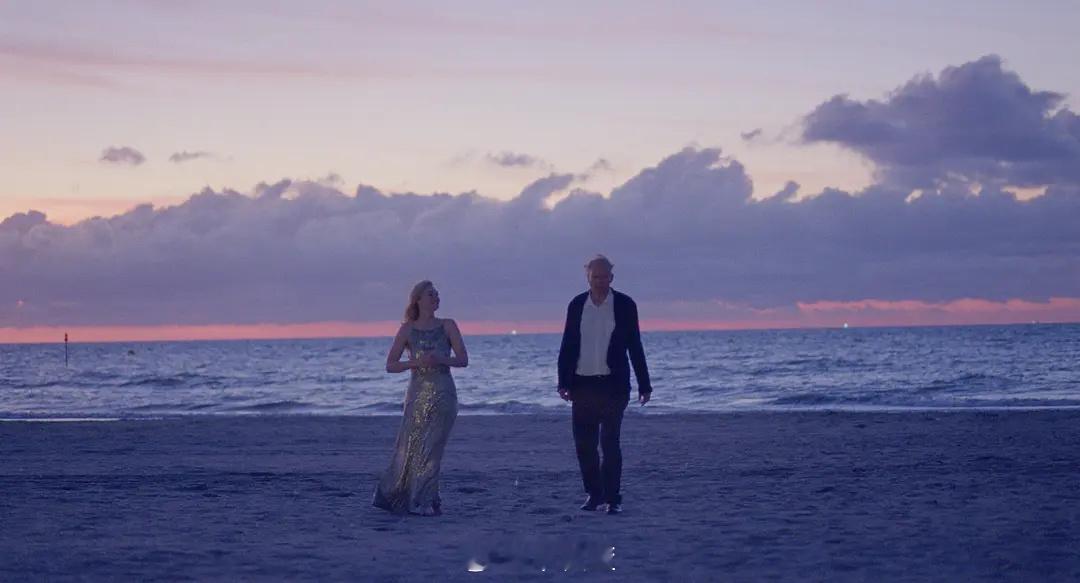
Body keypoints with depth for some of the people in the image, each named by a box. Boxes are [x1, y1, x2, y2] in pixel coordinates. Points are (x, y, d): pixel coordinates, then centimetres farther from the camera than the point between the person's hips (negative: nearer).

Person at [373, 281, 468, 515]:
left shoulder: (448, 326, 7)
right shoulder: (408, 329, 4)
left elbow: (463, 360, 5)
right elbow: (390, 365, 2)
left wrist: (440, 359, -13)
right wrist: (415, 362, -14)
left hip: (444, 394, 1)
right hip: (418, 393, 0)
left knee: (432, 448, -4)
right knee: (409, 446, -3)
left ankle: (423, 502, 1)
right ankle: (392, 496, 12)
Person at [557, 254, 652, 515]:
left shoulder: (624, 305, 0)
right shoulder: (576, 305, 6)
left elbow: (635, 347, 2)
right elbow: (567, 346, 7)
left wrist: (644, 385, -1)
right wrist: (564, 382, -1)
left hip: (613, 385, -3)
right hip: (583, 385, 3)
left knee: (610, 442, -7)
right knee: (584, 444, 4)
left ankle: (612, 498, -1)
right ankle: (594, 494, 17)